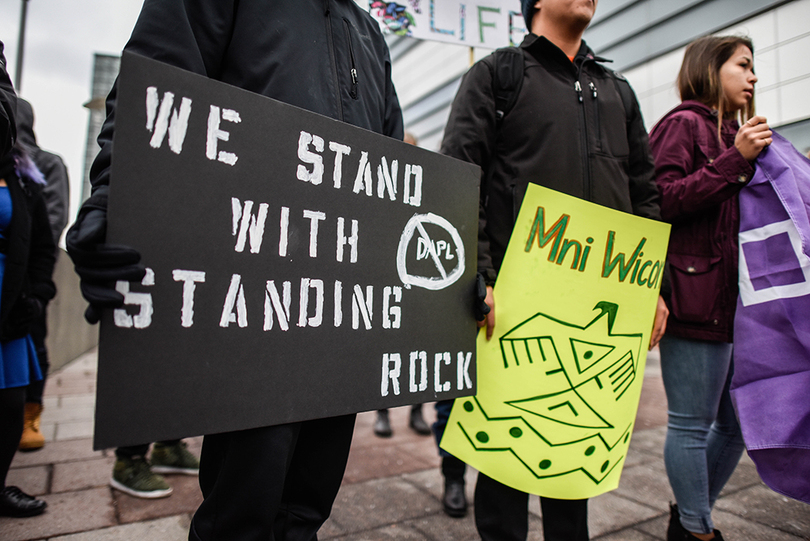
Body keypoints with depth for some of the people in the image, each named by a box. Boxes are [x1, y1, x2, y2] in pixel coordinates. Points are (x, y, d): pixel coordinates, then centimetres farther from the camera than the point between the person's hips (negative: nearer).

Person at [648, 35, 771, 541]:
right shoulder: (683, 124, -3)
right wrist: (735, 161, -14)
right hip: (698, 296, -9)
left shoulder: (733, 133, 23)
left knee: (739, 421, 15)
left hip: (737, 299, 9)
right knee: (692, 424, 2)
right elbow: (662, 202, -16)